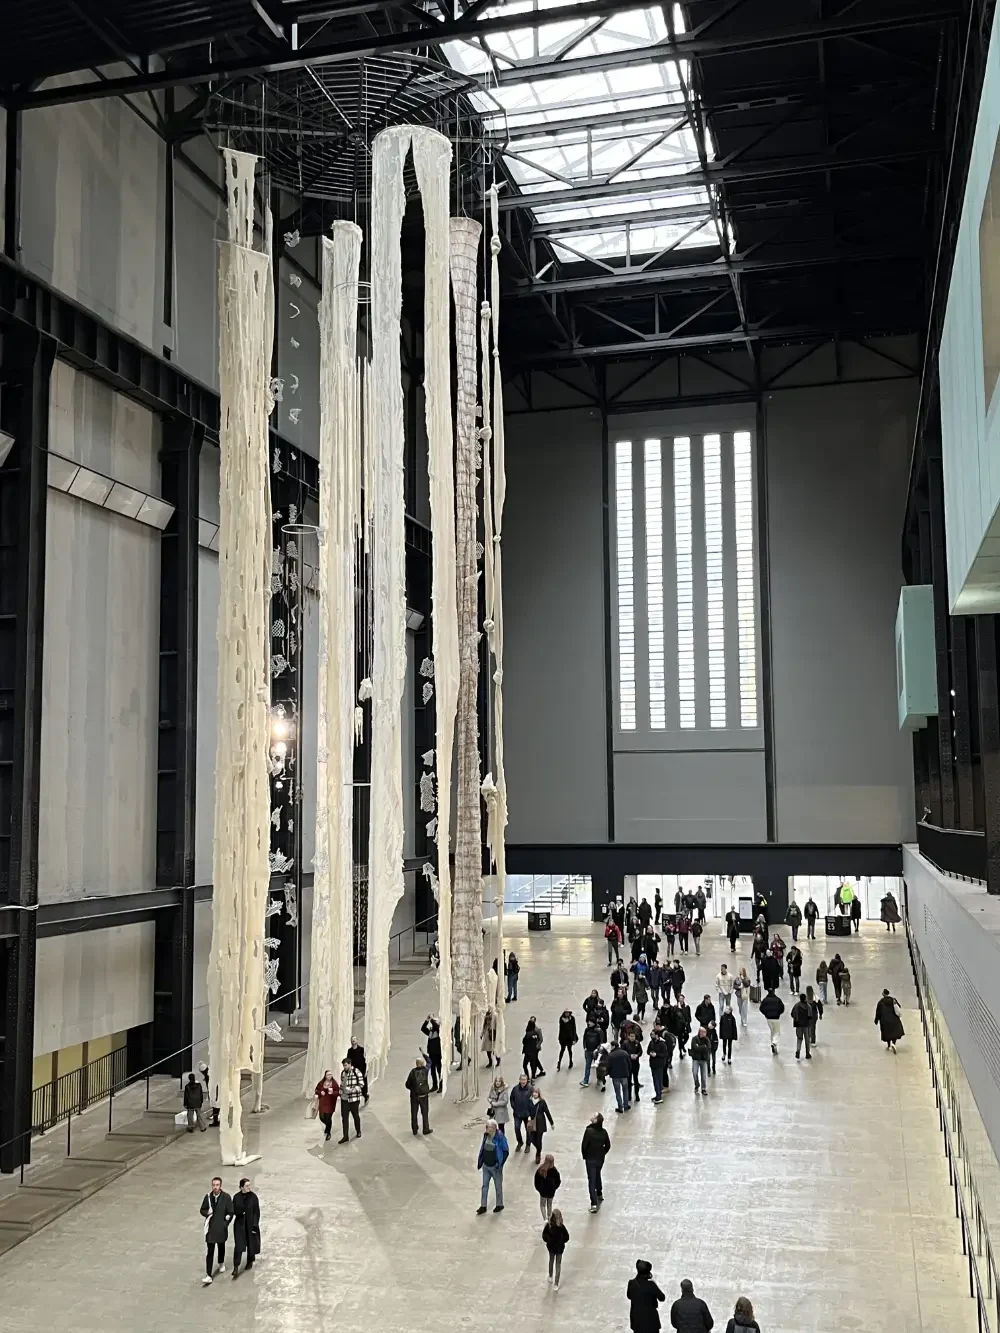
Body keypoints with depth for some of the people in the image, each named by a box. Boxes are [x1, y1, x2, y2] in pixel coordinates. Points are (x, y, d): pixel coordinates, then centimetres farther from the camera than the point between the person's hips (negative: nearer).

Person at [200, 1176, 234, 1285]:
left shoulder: (226, 1197, -13)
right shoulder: (208, 1196, -8)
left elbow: (230, 1213, -6)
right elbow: (202, 1210, 4)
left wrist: (225, 1224, -8)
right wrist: (207, 1213, -17)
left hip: (221, 1228, 0)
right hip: (210, 1228, 0)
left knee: (221, 1246, 23)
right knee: (209, 1251, -6)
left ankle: (221, 1263, 50)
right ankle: (209, 1276, -7)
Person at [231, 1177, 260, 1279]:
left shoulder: (253, 1197, -9)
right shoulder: (237, 1197, -4)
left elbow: (257, 1212, -7)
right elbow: (234, 1210, -1)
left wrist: (255, 1225, -11)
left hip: (250, 1224, 0)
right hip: (239, 1225, 0)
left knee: (251, 1244, 13)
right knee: (238, 1246, -7)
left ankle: (250, 1262, 36)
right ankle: (236, 1268, -6)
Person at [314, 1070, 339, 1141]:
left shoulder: (334, 1083, -8)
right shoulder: (321, 1083, 0)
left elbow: (338, 1092, -7)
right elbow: (317, 1090, 9)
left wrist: (333, 1092, -25)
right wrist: (320, 1092, -11)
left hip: (330, 1104, -3)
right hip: (322, 1103, 3)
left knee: (328, 1118, -2)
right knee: (322, 1118, 4)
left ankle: (328, 1133, 20)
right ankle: (328, 1127, 38)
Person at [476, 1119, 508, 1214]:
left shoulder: (500, 1137, -23)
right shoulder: (486, 1135, -5)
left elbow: (506, 1151, -16)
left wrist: (500, 1163, -17)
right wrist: (480, 1160, 6)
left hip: (495, 1167, -5)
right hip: (486, 1166, 5)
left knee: (498, 1186, 14)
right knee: (485, 1186, 15)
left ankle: (500, 1205, 32)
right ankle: (483, 1206, 28)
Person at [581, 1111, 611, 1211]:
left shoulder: (589, 1131, -22)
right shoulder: (604, 1132, -7)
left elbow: (584, 1145, -19)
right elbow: (608, 1146, 2)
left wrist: (584, 1156, -2)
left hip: (590, 1159, -5)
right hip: (600, 1158, 5)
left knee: (592, 1180, 0)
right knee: (597, 1176, 28)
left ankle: (594, 1204, -5)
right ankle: (599, 1195, 45)